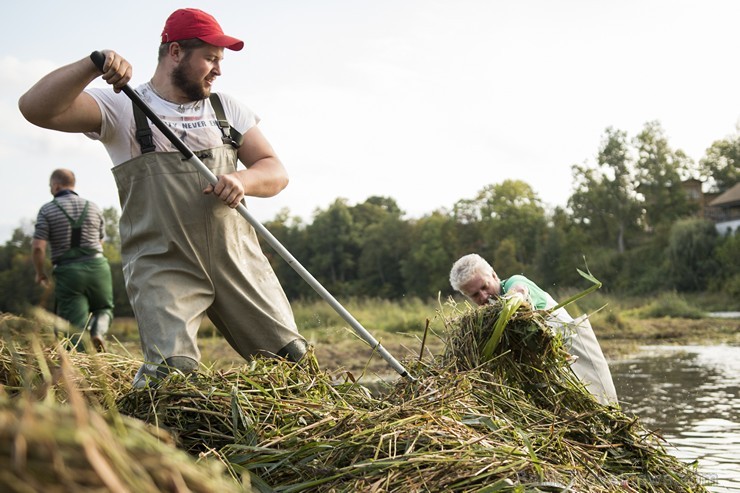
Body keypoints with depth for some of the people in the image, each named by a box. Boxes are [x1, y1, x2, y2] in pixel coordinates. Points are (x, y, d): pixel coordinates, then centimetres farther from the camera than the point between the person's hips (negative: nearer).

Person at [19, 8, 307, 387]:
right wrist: (92, 65, -28)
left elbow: (275, 172, 9)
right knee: (173, 369, -20)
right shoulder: (122, 107, -1)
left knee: (293, 359, 4)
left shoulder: (227, 109, 14)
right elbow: (36, 108, -13)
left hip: (238, 259, 5)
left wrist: (243, 179, -14)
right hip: (163, 267, -4)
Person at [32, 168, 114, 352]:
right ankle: (98, 330, -7)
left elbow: (38, 247, -8)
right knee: (104, 308, 24)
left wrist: (40, 273, 8)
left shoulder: (47, 209, 0)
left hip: (67, 271, -2)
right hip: (98, 266, 2)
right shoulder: (93, 207, 10)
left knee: (75, 324, 5)